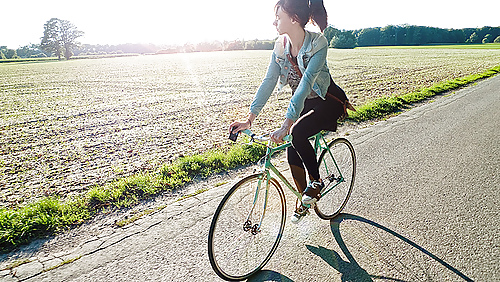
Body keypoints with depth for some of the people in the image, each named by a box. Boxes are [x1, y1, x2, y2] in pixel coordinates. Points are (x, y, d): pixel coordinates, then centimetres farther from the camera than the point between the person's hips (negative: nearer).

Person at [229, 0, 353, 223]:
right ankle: (304, 201, 24)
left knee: (297, 134, -31)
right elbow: (268, 82, -11)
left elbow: (305, 83, -36)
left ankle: (316, 181, -4)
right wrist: (249, 119, -18)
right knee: (293, 155, 0)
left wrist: (286, 125, -43)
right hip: (303, 103, 6)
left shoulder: (317, 43, -26)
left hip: (328, 101, -6)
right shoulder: (281, 46, -8)